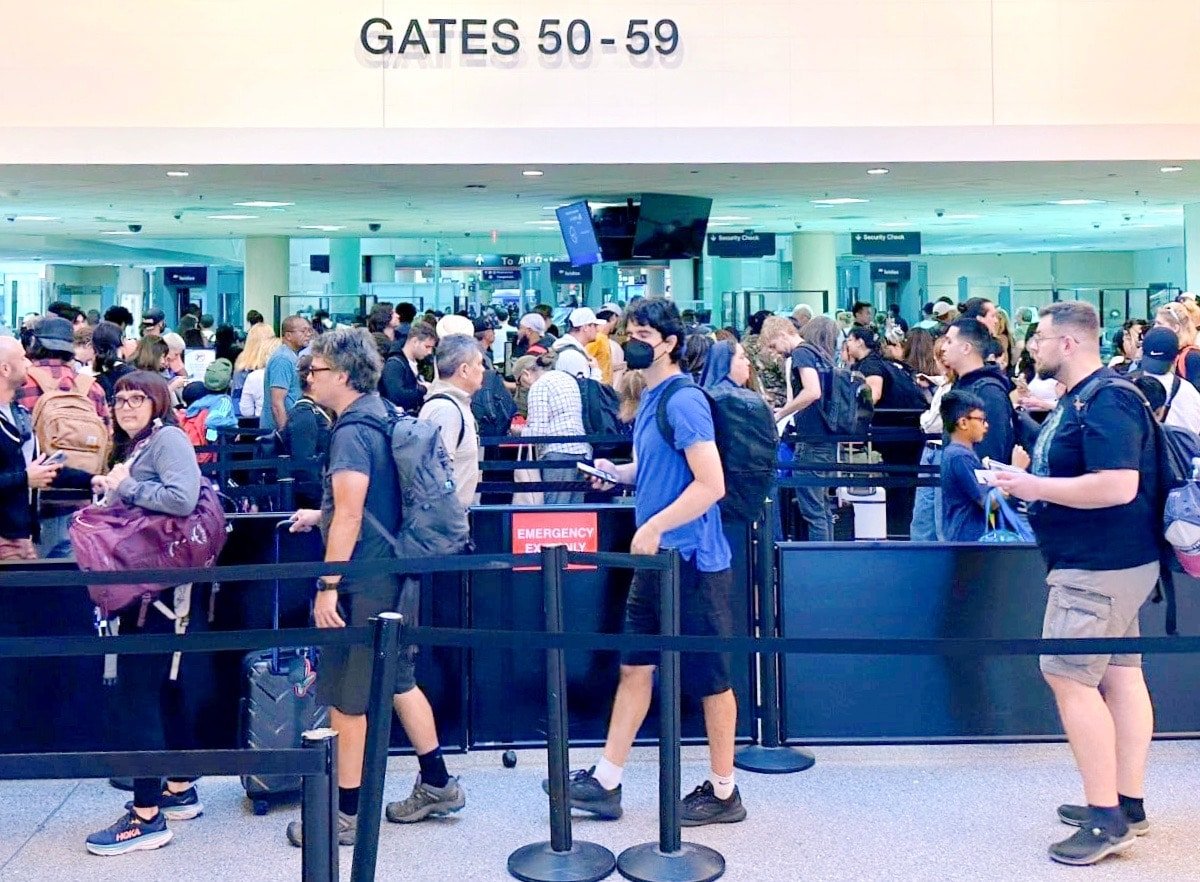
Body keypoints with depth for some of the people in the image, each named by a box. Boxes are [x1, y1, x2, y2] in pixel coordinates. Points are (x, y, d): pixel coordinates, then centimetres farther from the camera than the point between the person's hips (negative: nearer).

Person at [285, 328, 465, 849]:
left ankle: (346, 813, 13)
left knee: (346, 699, 2)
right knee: (398, 680, 19)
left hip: (361, 583, -10)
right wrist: (321, 516, 26)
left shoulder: (352, 430, -18)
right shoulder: (378, 416, 11)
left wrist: (328, 586, -21)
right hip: (391, 573, 10)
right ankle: (437, 785, 27)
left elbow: (350, 514, -23)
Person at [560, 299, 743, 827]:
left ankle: (723, 793, 18)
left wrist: (653, 528, -20)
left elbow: (711, 484, -23)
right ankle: (606, 782, 22)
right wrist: (618, 472, 7)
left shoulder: (684, 401, -17)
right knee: (635, 666, 13)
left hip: (692, 560, -9)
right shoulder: (650, 398, 11)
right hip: (657, 559, 10)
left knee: (709, 678, 4)